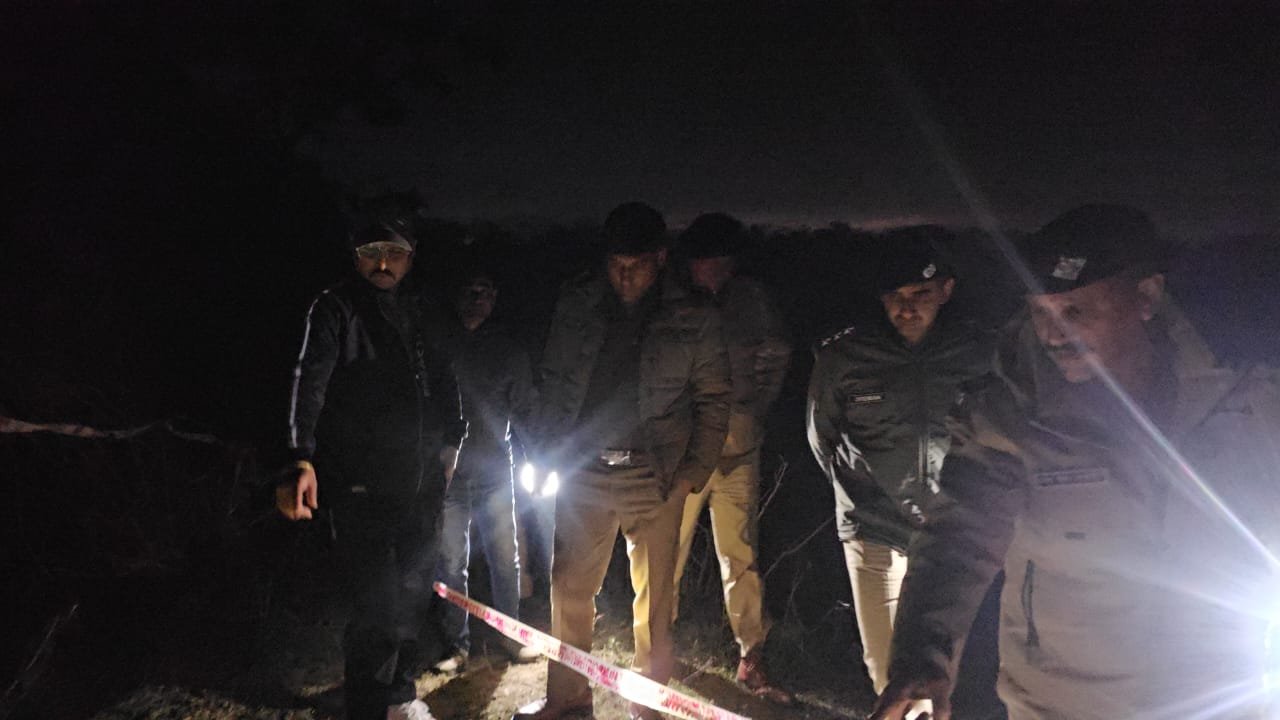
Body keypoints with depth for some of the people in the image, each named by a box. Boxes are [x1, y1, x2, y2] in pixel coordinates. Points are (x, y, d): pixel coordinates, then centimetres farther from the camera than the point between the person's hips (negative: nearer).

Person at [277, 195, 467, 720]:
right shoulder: (335, 309, -5)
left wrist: (450, 443, 17)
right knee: (376, 604, -7)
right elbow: (310, 384, -16)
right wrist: (302, 460, -27)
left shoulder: (423, 313, 11)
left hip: (422, 481, 6)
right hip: (361, 488, -6)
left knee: (412, 594, 16)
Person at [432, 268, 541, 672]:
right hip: (448, 472, -1)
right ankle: (457, 644, 19)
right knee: (451, 563, 6)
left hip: (494, 471, 1)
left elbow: (524, 409, 10)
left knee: (505, 558, 7)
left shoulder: (508, 350, 7)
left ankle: (510, 635, 23)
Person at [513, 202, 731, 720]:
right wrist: (547, 453, 4)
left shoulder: (693, 319, -3)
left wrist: (696, 472, -5)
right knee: (569, 588, 10)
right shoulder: (576, 305, 3)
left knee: (653, 600, 8)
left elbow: (713, 400, 1)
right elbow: (551, 381, 10)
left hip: (655, 479, -2)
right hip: (582, 472, 2)